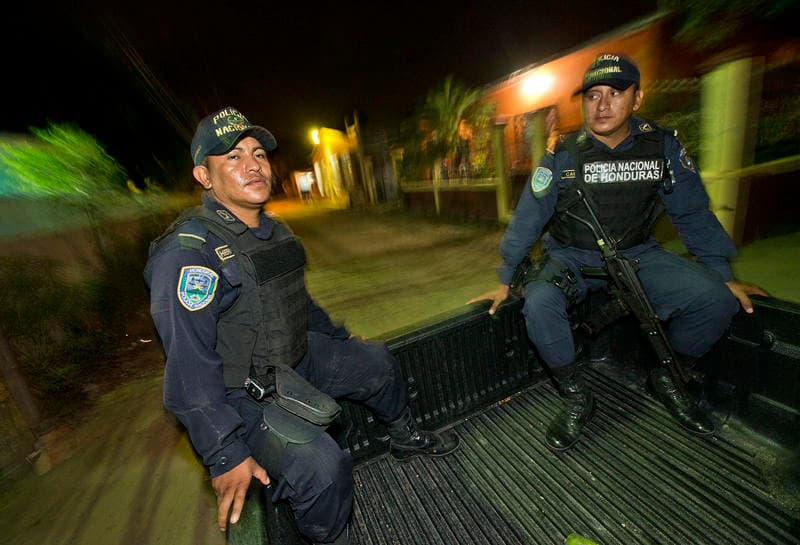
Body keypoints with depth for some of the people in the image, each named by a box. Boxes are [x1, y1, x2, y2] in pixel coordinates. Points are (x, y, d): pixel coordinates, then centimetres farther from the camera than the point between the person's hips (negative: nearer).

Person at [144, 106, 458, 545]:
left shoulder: (274, 230, 4)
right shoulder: (188, 250, -23)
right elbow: (189, 367, -25)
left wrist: (340, 340, 22)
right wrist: (226, 456, -23)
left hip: (296, 358, 8)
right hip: (241, 393, -8)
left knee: (376, 360, 13)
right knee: (322, 466, -27)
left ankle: (405, 438, 39)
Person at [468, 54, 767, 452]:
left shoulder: (663, 146, 0)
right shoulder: (563, 156, -8)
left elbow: (693, 214, 6)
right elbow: (527, 220, -8)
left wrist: (724, 276, 2)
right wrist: (505, 281, -8)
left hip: (637, 254, 3)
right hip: (571, 257, -2)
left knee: (715, 300, -21)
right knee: (539, 304, -32)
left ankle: (666, 377, 10)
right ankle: (576, 397, -7)